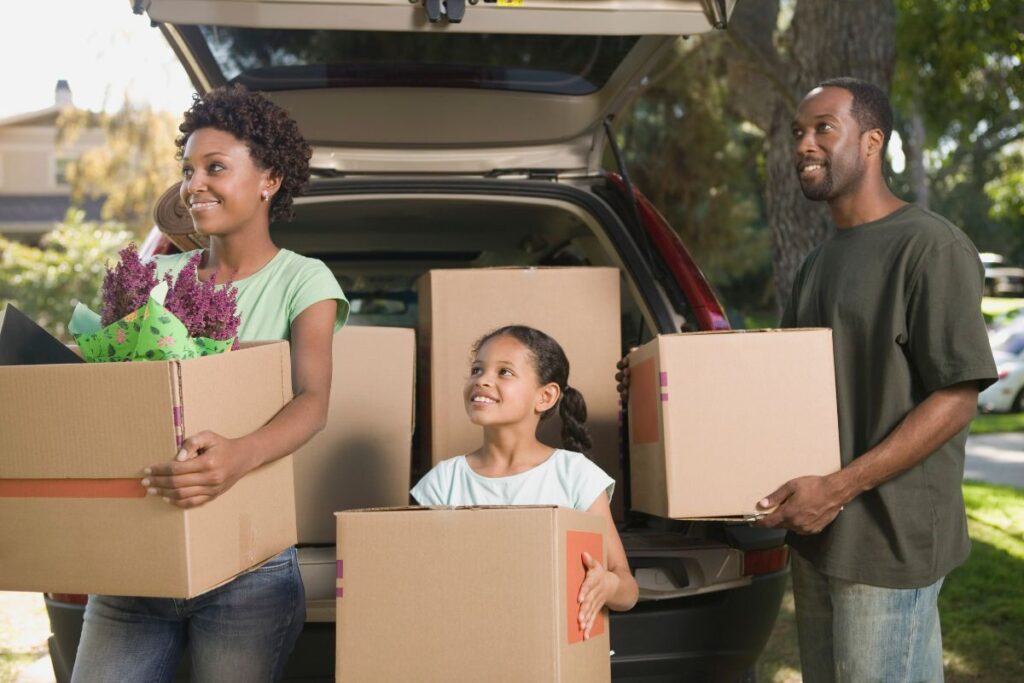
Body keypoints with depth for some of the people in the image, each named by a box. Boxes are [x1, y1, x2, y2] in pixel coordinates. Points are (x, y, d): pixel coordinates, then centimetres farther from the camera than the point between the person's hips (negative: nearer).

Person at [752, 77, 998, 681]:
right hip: (819, 537, 8)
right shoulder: (821, 261, 16)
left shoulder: (931, 246, -10)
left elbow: (958, 398, -16)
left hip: (889, 539, -8)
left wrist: (838, 489, -21)